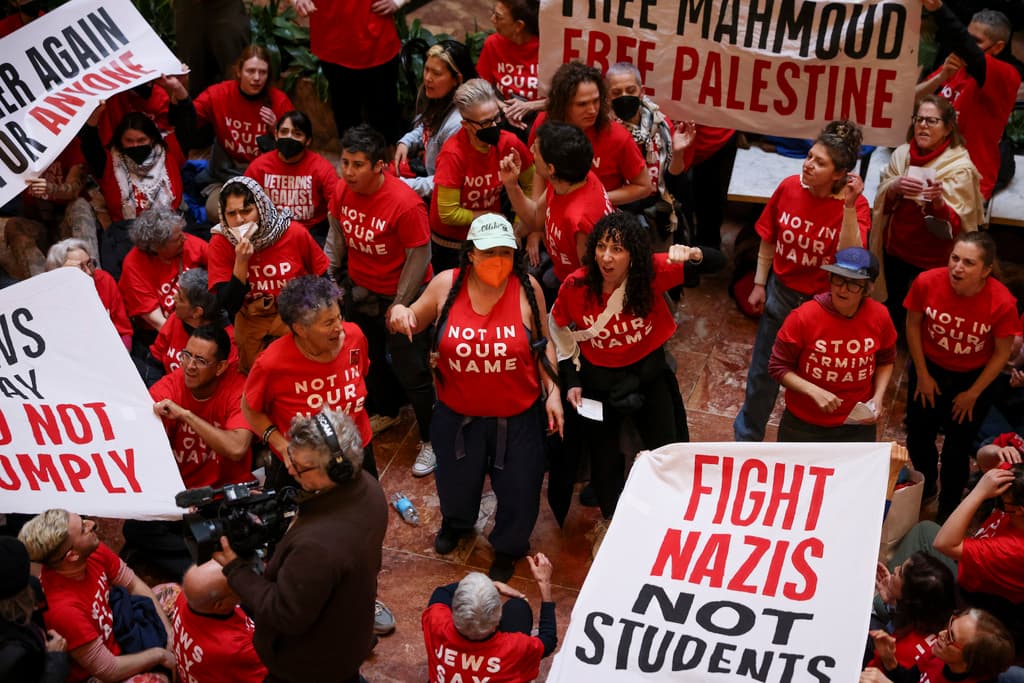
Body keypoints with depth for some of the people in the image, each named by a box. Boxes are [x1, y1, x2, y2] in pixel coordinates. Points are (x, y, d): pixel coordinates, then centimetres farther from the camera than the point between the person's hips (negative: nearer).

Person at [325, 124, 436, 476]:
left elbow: (419, 255, -22)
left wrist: (400, 304, -17)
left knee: (410, 371, 1)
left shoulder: (405, 204, -30)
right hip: (359, 289, 7)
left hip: (399, 295, -7)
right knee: (368, 358, 25)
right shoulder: (342, 190, -11)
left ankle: (431, 440, 20)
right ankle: (386, 412, 51)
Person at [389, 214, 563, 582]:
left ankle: (508, 545, 49)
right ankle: (457, 523, 62)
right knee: (456, 481, 25)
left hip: (517, 416, -1)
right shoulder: (446, 284, -13)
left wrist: (553, 391, -6)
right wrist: (398, 313, -20)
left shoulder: (527, 288, -14)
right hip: (458, 413, 1)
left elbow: (542, 344, -2)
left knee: (518, 489, 15)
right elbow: (413, 323, 3)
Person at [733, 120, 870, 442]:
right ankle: (746, 438, 40)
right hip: (781, 293, 3)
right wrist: (759, 284, 3)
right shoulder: (789, 187, -12)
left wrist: (849, 206, -39)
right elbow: (768, 240, 1)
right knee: (762, 373, 18)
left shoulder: (855, 205, -19)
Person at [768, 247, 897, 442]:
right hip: (803, 425, -2)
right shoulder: (803, 317, -21)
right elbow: (778, 367, -13)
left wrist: (878, 397, -7)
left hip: (857, 427, 2)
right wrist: (814, 391, -25)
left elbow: (886, 360, 7)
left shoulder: (879, 316, -12)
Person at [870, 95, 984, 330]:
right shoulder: (902, 154, -2)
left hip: (934, 258, -4)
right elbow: (882, 202, -1)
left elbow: (955, 226, -19)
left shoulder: (960, 167, -16)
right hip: (895, 249, 4)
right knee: (891, 310, 16)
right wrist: (895, 187, -23)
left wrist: (938, 202, -39)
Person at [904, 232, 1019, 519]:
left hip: (972, 378, -2)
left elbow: (1002, 353, -14)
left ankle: (948, 507, 35)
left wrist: (973, 393, -7)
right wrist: (922, 375, -4)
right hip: (929, 368, 2)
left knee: (958, 446, 10)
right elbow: (913, 325, -9)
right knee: (918, 436, 18)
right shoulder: (927, 282, -28)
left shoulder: (1002, 303, -30)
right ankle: (925, 484, 50)